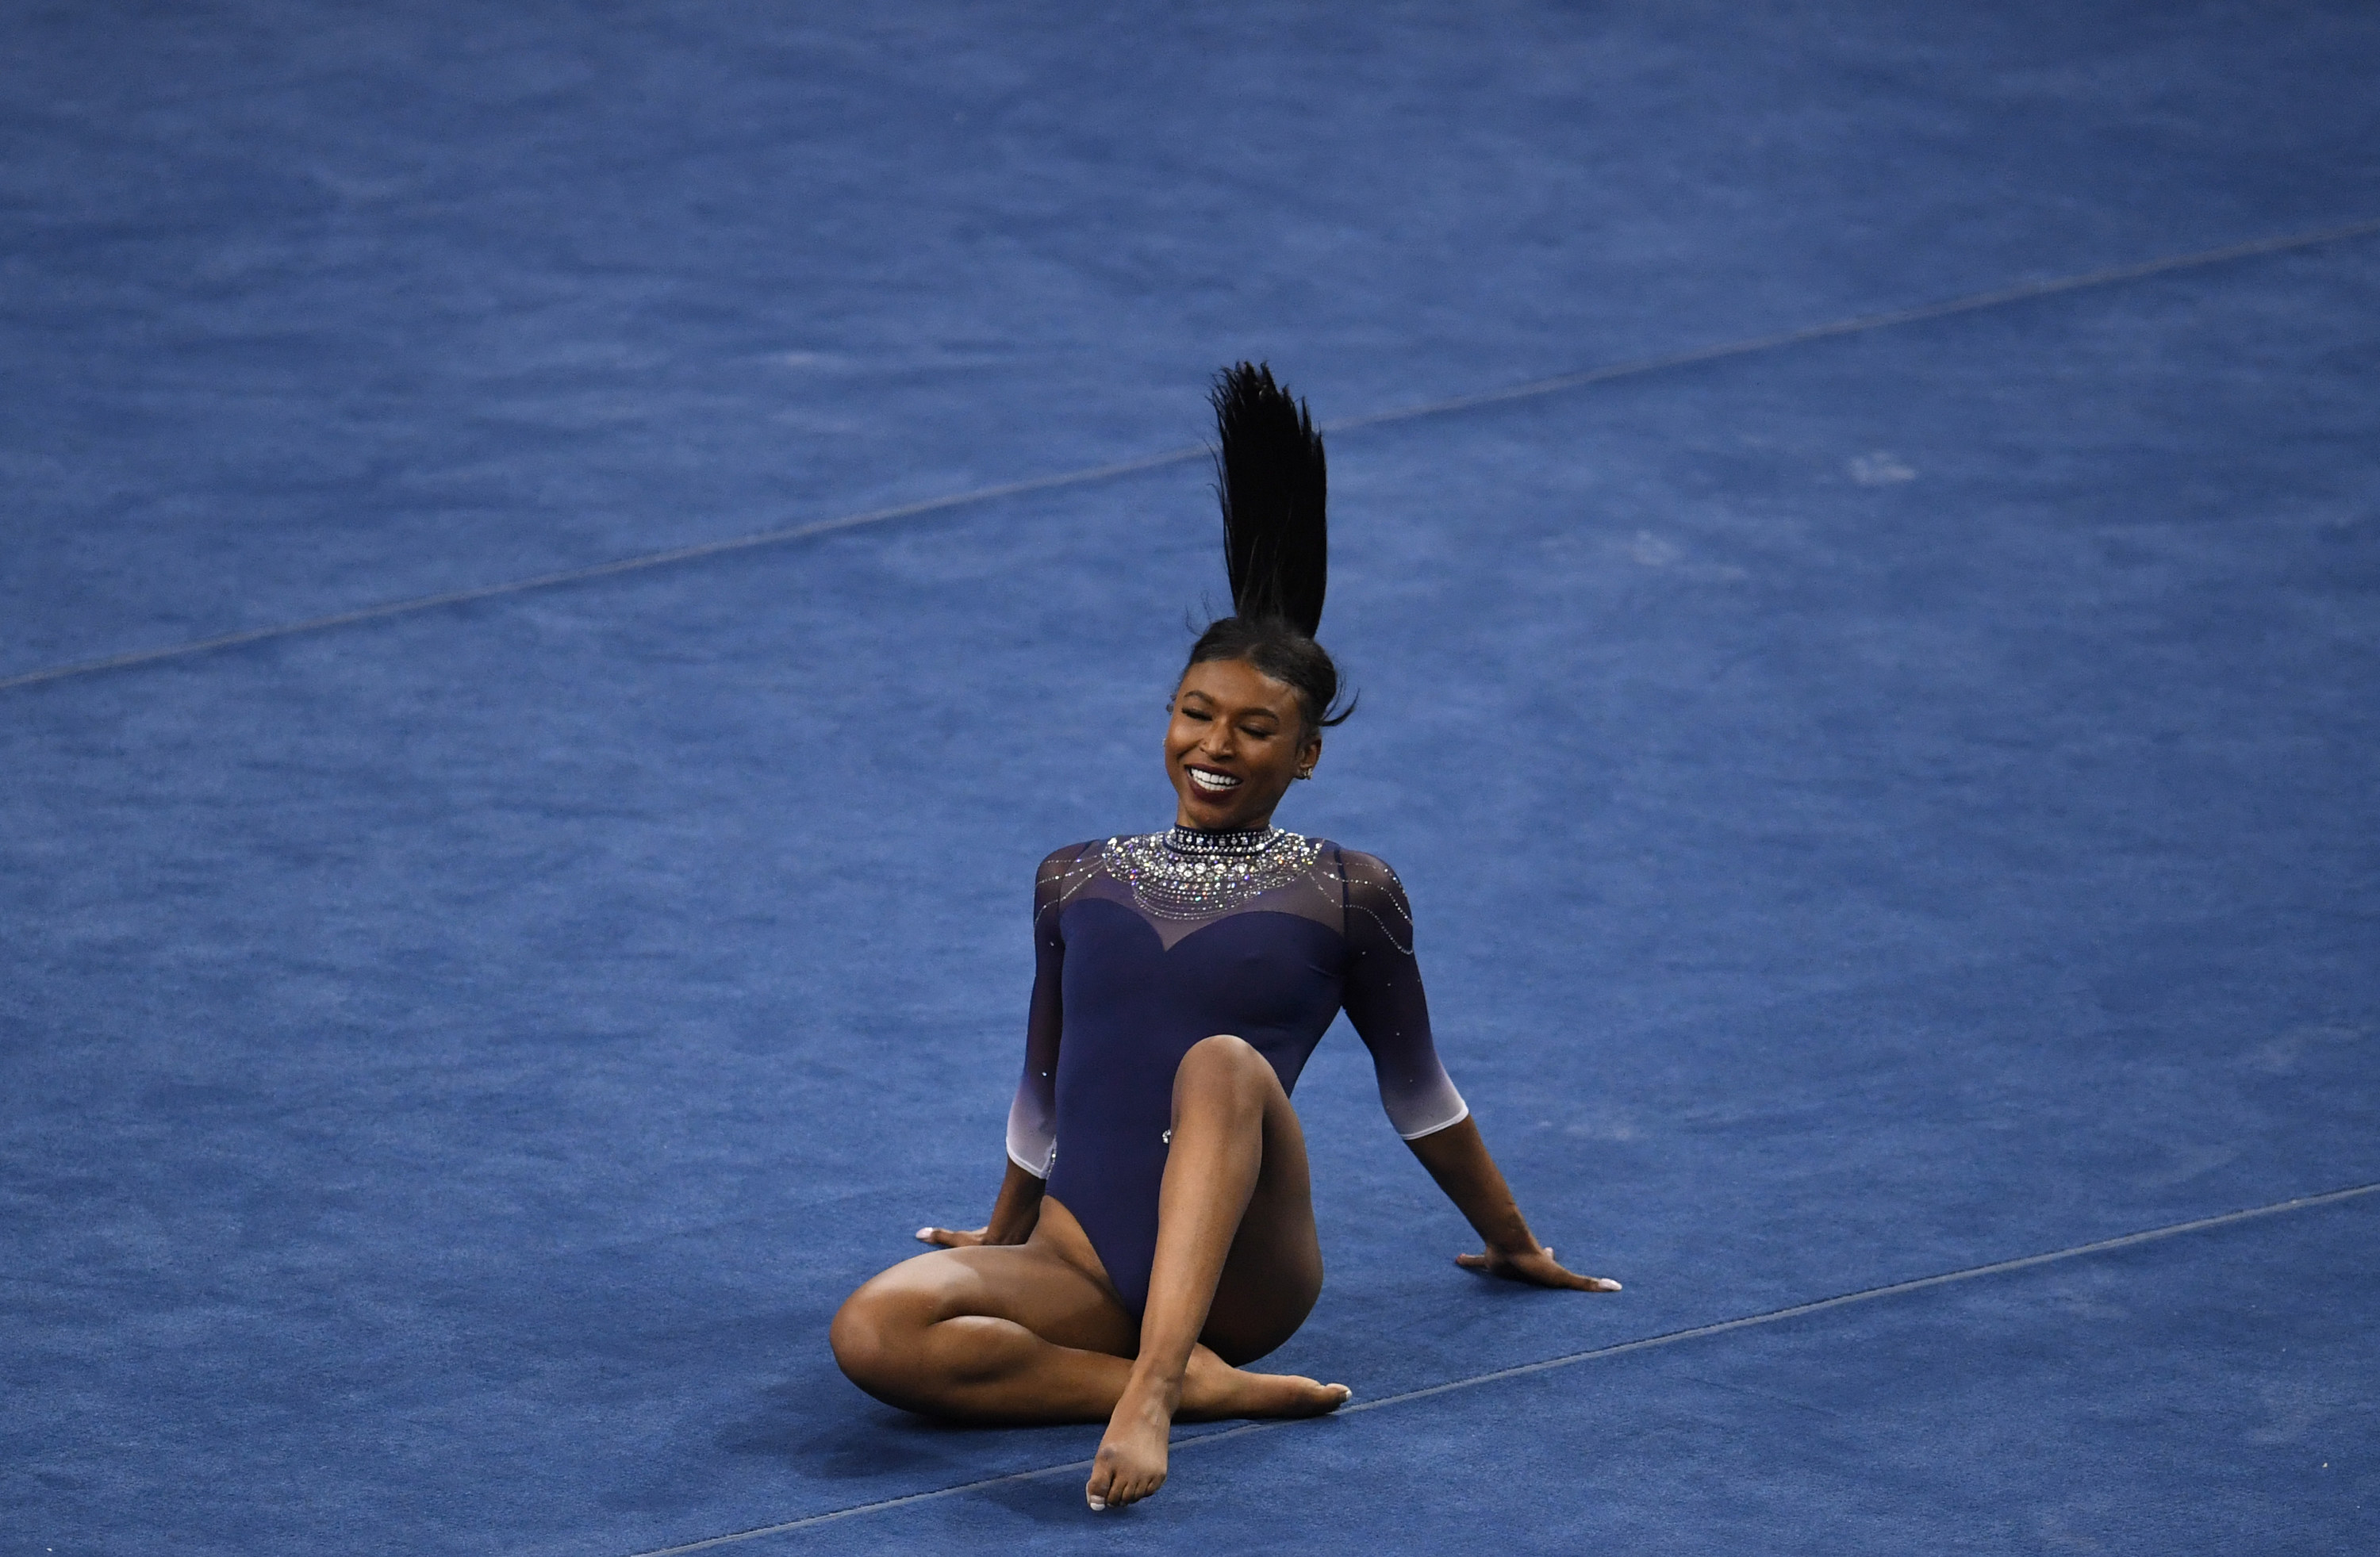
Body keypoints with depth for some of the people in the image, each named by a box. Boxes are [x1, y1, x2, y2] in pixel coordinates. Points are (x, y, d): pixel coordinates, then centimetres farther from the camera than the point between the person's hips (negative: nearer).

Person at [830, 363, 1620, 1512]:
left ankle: (1148, 1392, -52)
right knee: (874, 1333, -30)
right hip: (1087, 1271, 2)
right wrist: (1003, 1241, 43)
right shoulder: (1079, 884, 16)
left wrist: (1512, 1243, 31)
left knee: (1222, 1064, -36)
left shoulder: (1346, 897, 8)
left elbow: (1415, 1090, 21)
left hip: (1241, 1272, -2)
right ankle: (1197, 1382, -26)